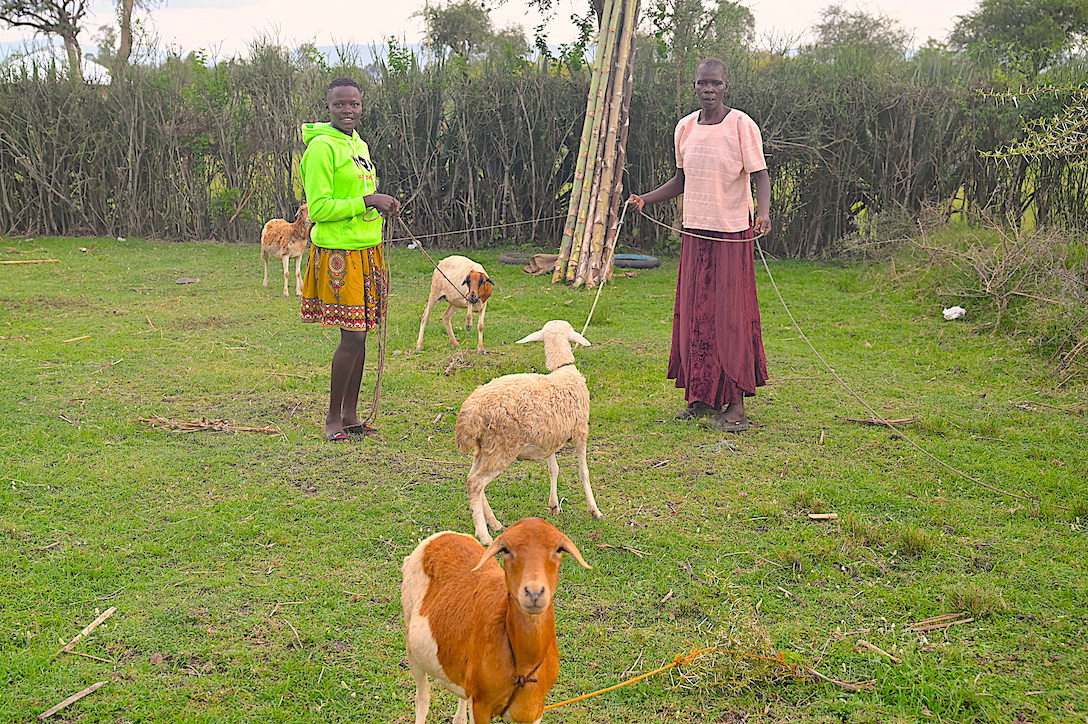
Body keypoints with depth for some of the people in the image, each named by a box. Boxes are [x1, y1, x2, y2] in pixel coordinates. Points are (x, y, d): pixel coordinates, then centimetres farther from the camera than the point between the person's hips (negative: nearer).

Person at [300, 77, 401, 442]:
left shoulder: (359, 144, 17)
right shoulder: (322, 147, -11)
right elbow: (319, 207, -16)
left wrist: (382, 205, 8)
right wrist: (366, 201, -18)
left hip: (366, 251, 9)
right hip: (338, 252, -8)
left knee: (360, 335, 10)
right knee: (351, 336, -8)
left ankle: (350, 415, 19)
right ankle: (333, 419, 5)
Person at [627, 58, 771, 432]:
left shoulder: (742, 125, -7)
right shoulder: (685, 127, 9)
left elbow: (760, 176, -10)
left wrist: (763, 212, -28)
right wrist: (645, 199, 9)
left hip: (733, 233, -5)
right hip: (694, 232, 6)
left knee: (732, 316, -4)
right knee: (694, 314, 7)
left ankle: (736, 403, 2)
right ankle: (701, 398, 18)